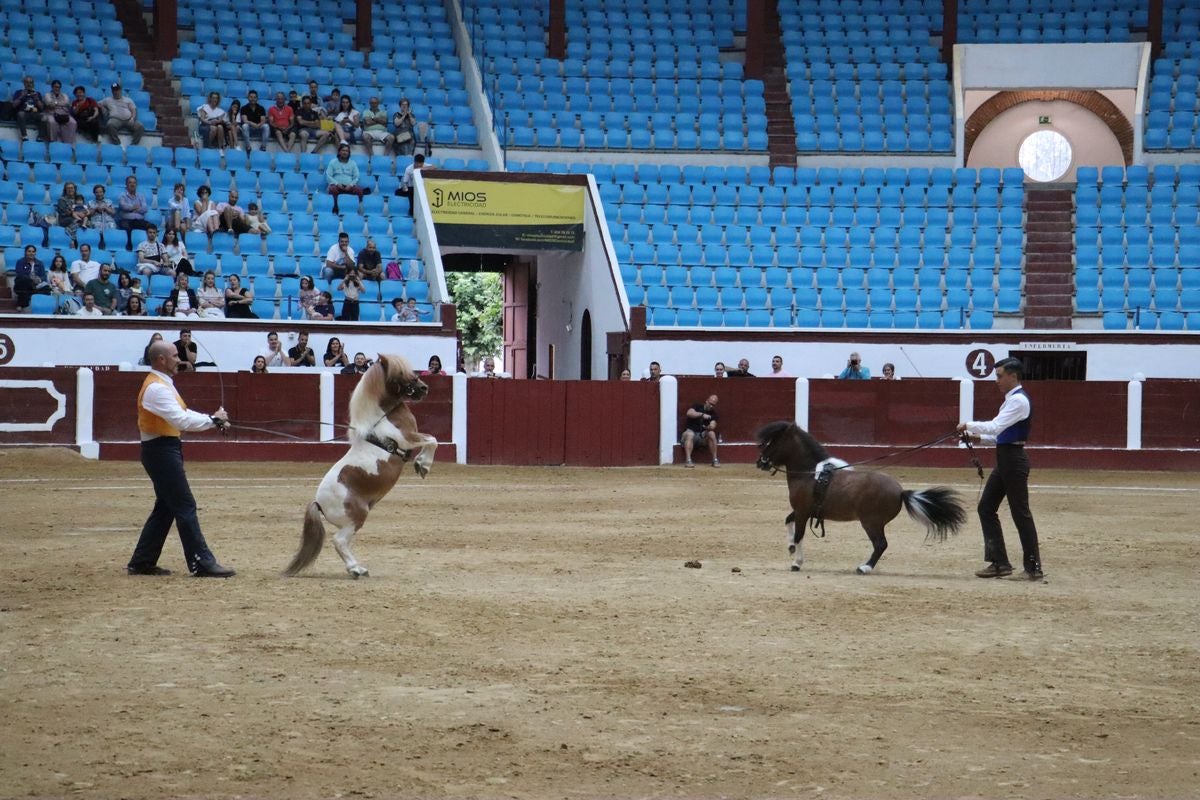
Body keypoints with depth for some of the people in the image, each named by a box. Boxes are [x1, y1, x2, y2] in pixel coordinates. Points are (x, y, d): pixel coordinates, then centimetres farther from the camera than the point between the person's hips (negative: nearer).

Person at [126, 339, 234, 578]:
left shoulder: (163, 385, 16)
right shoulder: (155, 388, -18)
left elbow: (183, 414, 17)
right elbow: (181, 420, -26)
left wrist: (214, 420, 4)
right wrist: (212, 419, -17)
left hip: (166, 450, 11)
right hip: (161, 450, -11)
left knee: (165, 508, 14)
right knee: (185, 507, -9)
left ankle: (141, 562, 19)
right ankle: (202, 563, -8)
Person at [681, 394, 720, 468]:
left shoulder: (713, 414, 7)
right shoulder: (698, 406, 4)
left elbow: (712, 426, -10)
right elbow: (689, 413, -17)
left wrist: (710, 427, -34)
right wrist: (702, 414, -25)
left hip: (702, 435, 2)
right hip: (691, 431, -2)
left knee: (711, 433, -28)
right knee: (690, 434, -37)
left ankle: (715, 460, -23)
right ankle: (688, 461, -46)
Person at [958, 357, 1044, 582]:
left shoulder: (1019, 400, -16)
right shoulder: (1011, 399, 15)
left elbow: (996, 427, -23)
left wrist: (969, 425, -13)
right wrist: (980, 437, 10)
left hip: (1013, 460, -10)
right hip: (1004, 460, 10)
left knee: (1020, 512, -4)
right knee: (986, 507, 9)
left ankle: (1033, 567, 3)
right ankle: (999, 563, 13)